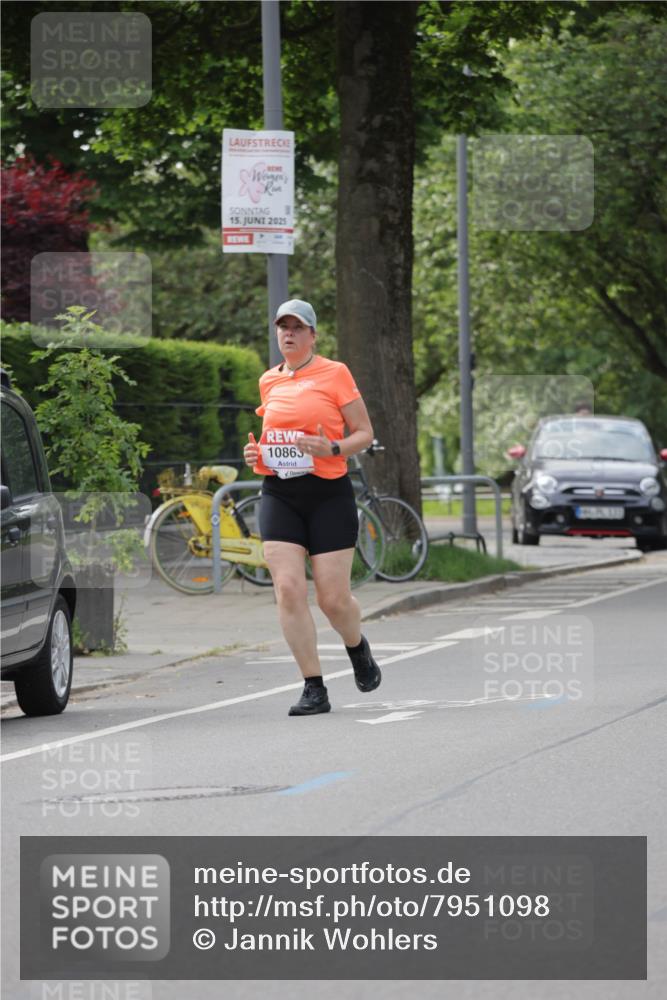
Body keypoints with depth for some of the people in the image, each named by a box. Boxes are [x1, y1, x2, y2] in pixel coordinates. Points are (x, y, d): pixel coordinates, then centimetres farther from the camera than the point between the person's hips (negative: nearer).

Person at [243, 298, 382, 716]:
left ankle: (358, 649, 32)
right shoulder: (269, 381, 13)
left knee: (333, 597, -3)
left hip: (329, 493, -4)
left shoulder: (335, 374, -2)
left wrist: (333, 449, -20)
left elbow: (365, 433, -1)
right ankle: (314, 688, -6)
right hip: (279, 495, 4)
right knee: (288, 588, -11)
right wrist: (256, 453, 6)